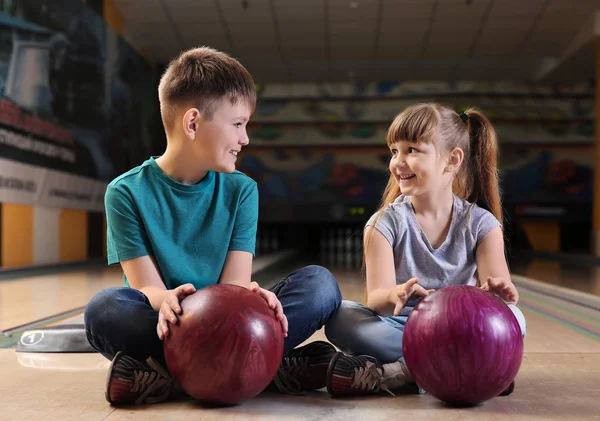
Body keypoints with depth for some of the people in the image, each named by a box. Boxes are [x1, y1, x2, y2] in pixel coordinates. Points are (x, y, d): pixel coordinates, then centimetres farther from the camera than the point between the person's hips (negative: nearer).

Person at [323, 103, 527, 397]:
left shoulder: (481, 224, 1)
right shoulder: (385, 223, -2)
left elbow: (498, 283, -9)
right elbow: (376, 298, -14)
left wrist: (498, 291, -35)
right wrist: (394, 296, -38)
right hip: (398, 327, -1)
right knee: (340, 317, -27)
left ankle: (389, 374, -28)